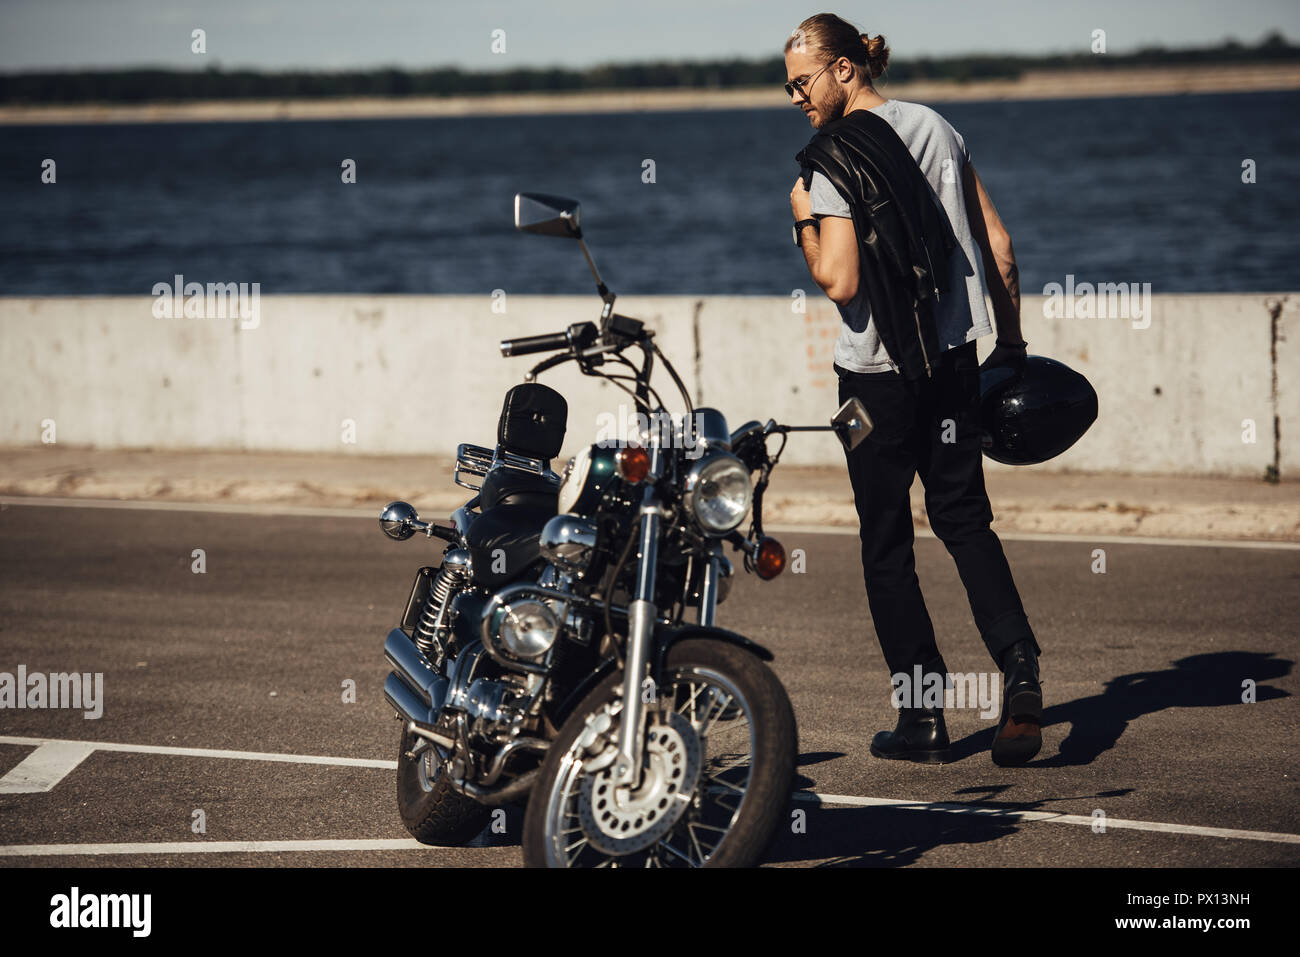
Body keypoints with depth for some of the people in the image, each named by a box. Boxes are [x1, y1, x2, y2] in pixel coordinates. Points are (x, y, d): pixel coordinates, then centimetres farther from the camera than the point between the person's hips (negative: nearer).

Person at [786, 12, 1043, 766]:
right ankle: (1019, 667, -7)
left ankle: (925, 718, 8)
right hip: (955, 357, 6)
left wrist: (804, 222, -2)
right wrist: (1011, 341, 17)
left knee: (887, 542, 6)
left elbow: (839, 282, -20)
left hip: (877, 371, -6)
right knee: (965, 520, 14)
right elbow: (998, 245, 9)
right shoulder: (936, 127, 7)